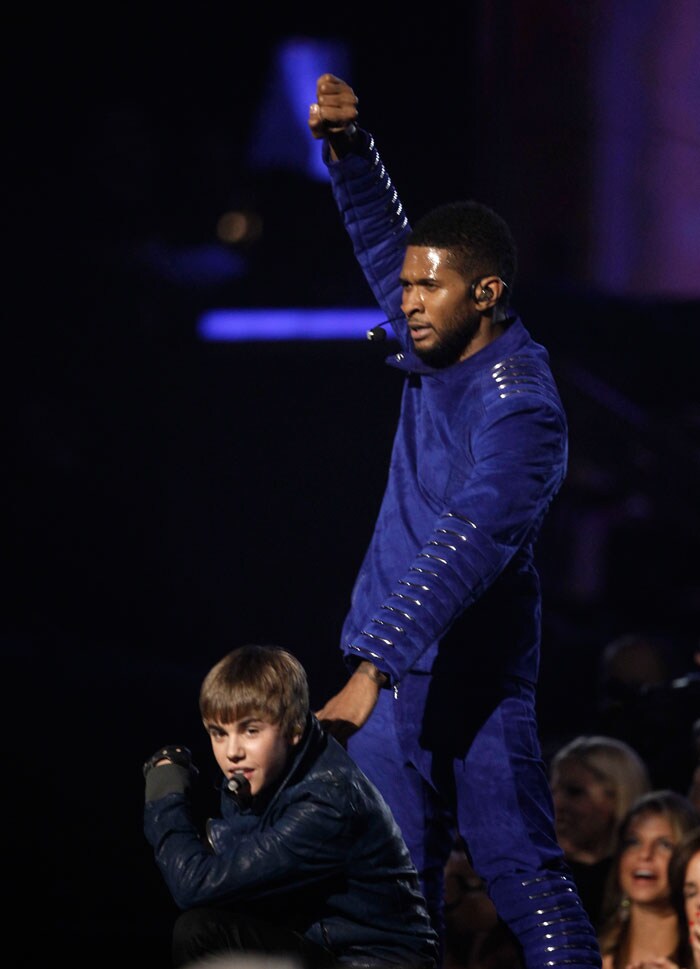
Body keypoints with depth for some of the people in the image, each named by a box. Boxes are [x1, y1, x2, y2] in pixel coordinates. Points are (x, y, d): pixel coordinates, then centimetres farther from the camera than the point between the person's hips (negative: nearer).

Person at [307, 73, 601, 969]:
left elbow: (466, 550, -29)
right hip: (391, 667, 8)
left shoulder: (519, 407, -19)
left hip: (474, 676, -8)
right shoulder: (436, 347, 6)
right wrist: (347, 147, 3)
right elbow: (382, 235, 21)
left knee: (524, 877, -6)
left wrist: (375, 667, -36)